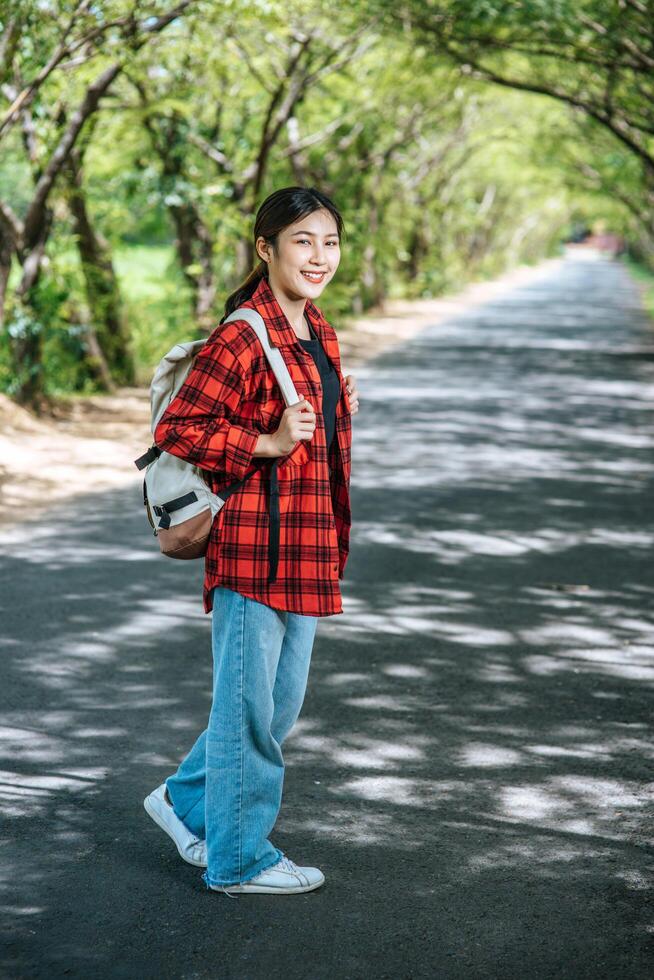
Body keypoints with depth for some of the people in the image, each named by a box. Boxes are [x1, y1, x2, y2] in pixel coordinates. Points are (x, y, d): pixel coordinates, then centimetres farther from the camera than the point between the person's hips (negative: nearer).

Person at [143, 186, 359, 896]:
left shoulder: (317, 332, 12)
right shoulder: (243, 337, -16)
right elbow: (177, 428, -19)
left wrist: (339, 405, 10)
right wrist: (269, 444, -23)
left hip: (306, 546, 9)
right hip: (253, 544, -9)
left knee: (282, 700, 18)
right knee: (249, 703, 3)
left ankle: (187, 802, 35)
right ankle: (240, 858, 17)